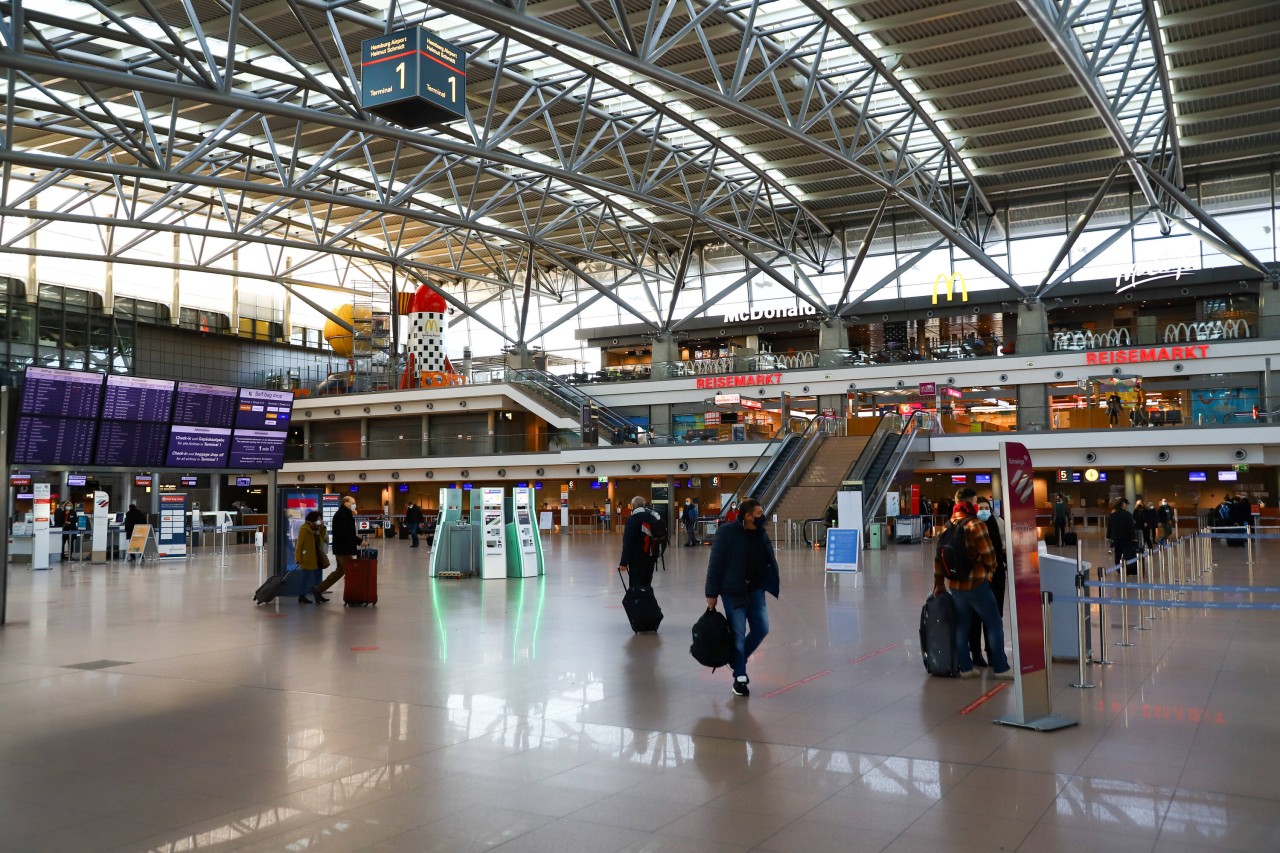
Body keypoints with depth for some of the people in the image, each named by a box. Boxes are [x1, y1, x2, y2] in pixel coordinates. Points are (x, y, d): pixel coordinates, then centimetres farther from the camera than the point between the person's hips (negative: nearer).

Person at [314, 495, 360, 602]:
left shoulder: (344, 514, 16)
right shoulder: (342, 515, -17)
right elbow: (345, 534, -24)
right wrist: (359, 541, -22)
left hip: (341, 548, 10)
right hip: (344, 549, -10)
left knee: (339, 571, 17)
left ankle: (318, 590, 19)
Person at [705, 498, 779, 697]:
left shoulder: (761, 533, 4)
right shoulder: (727, 532, -15)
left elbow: (770, 561, 12)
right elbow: (716, 564, -14)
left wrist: (773, 583, 0)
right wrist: (712, 593, -14)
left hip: (755, 589, 6)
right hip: (733, 591, -6)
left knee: (761, 628, 6)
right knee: (738, 633, -1)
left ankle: (737, 659, 28)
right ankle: (739, 677, 13)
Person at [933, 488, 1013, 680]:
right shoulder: (976, 525, -14)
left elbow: (938, 555, 9)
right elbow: (988, 555, -15)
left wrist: (939, 582, 16)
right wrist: (991, 571, 7)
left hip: (955, 585, 7)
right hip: (976, 583, -7)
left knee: (962, 626, 12)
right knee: (994, 624, 3)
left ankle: (965, 667, 15)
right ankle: (1000, 668, 4)